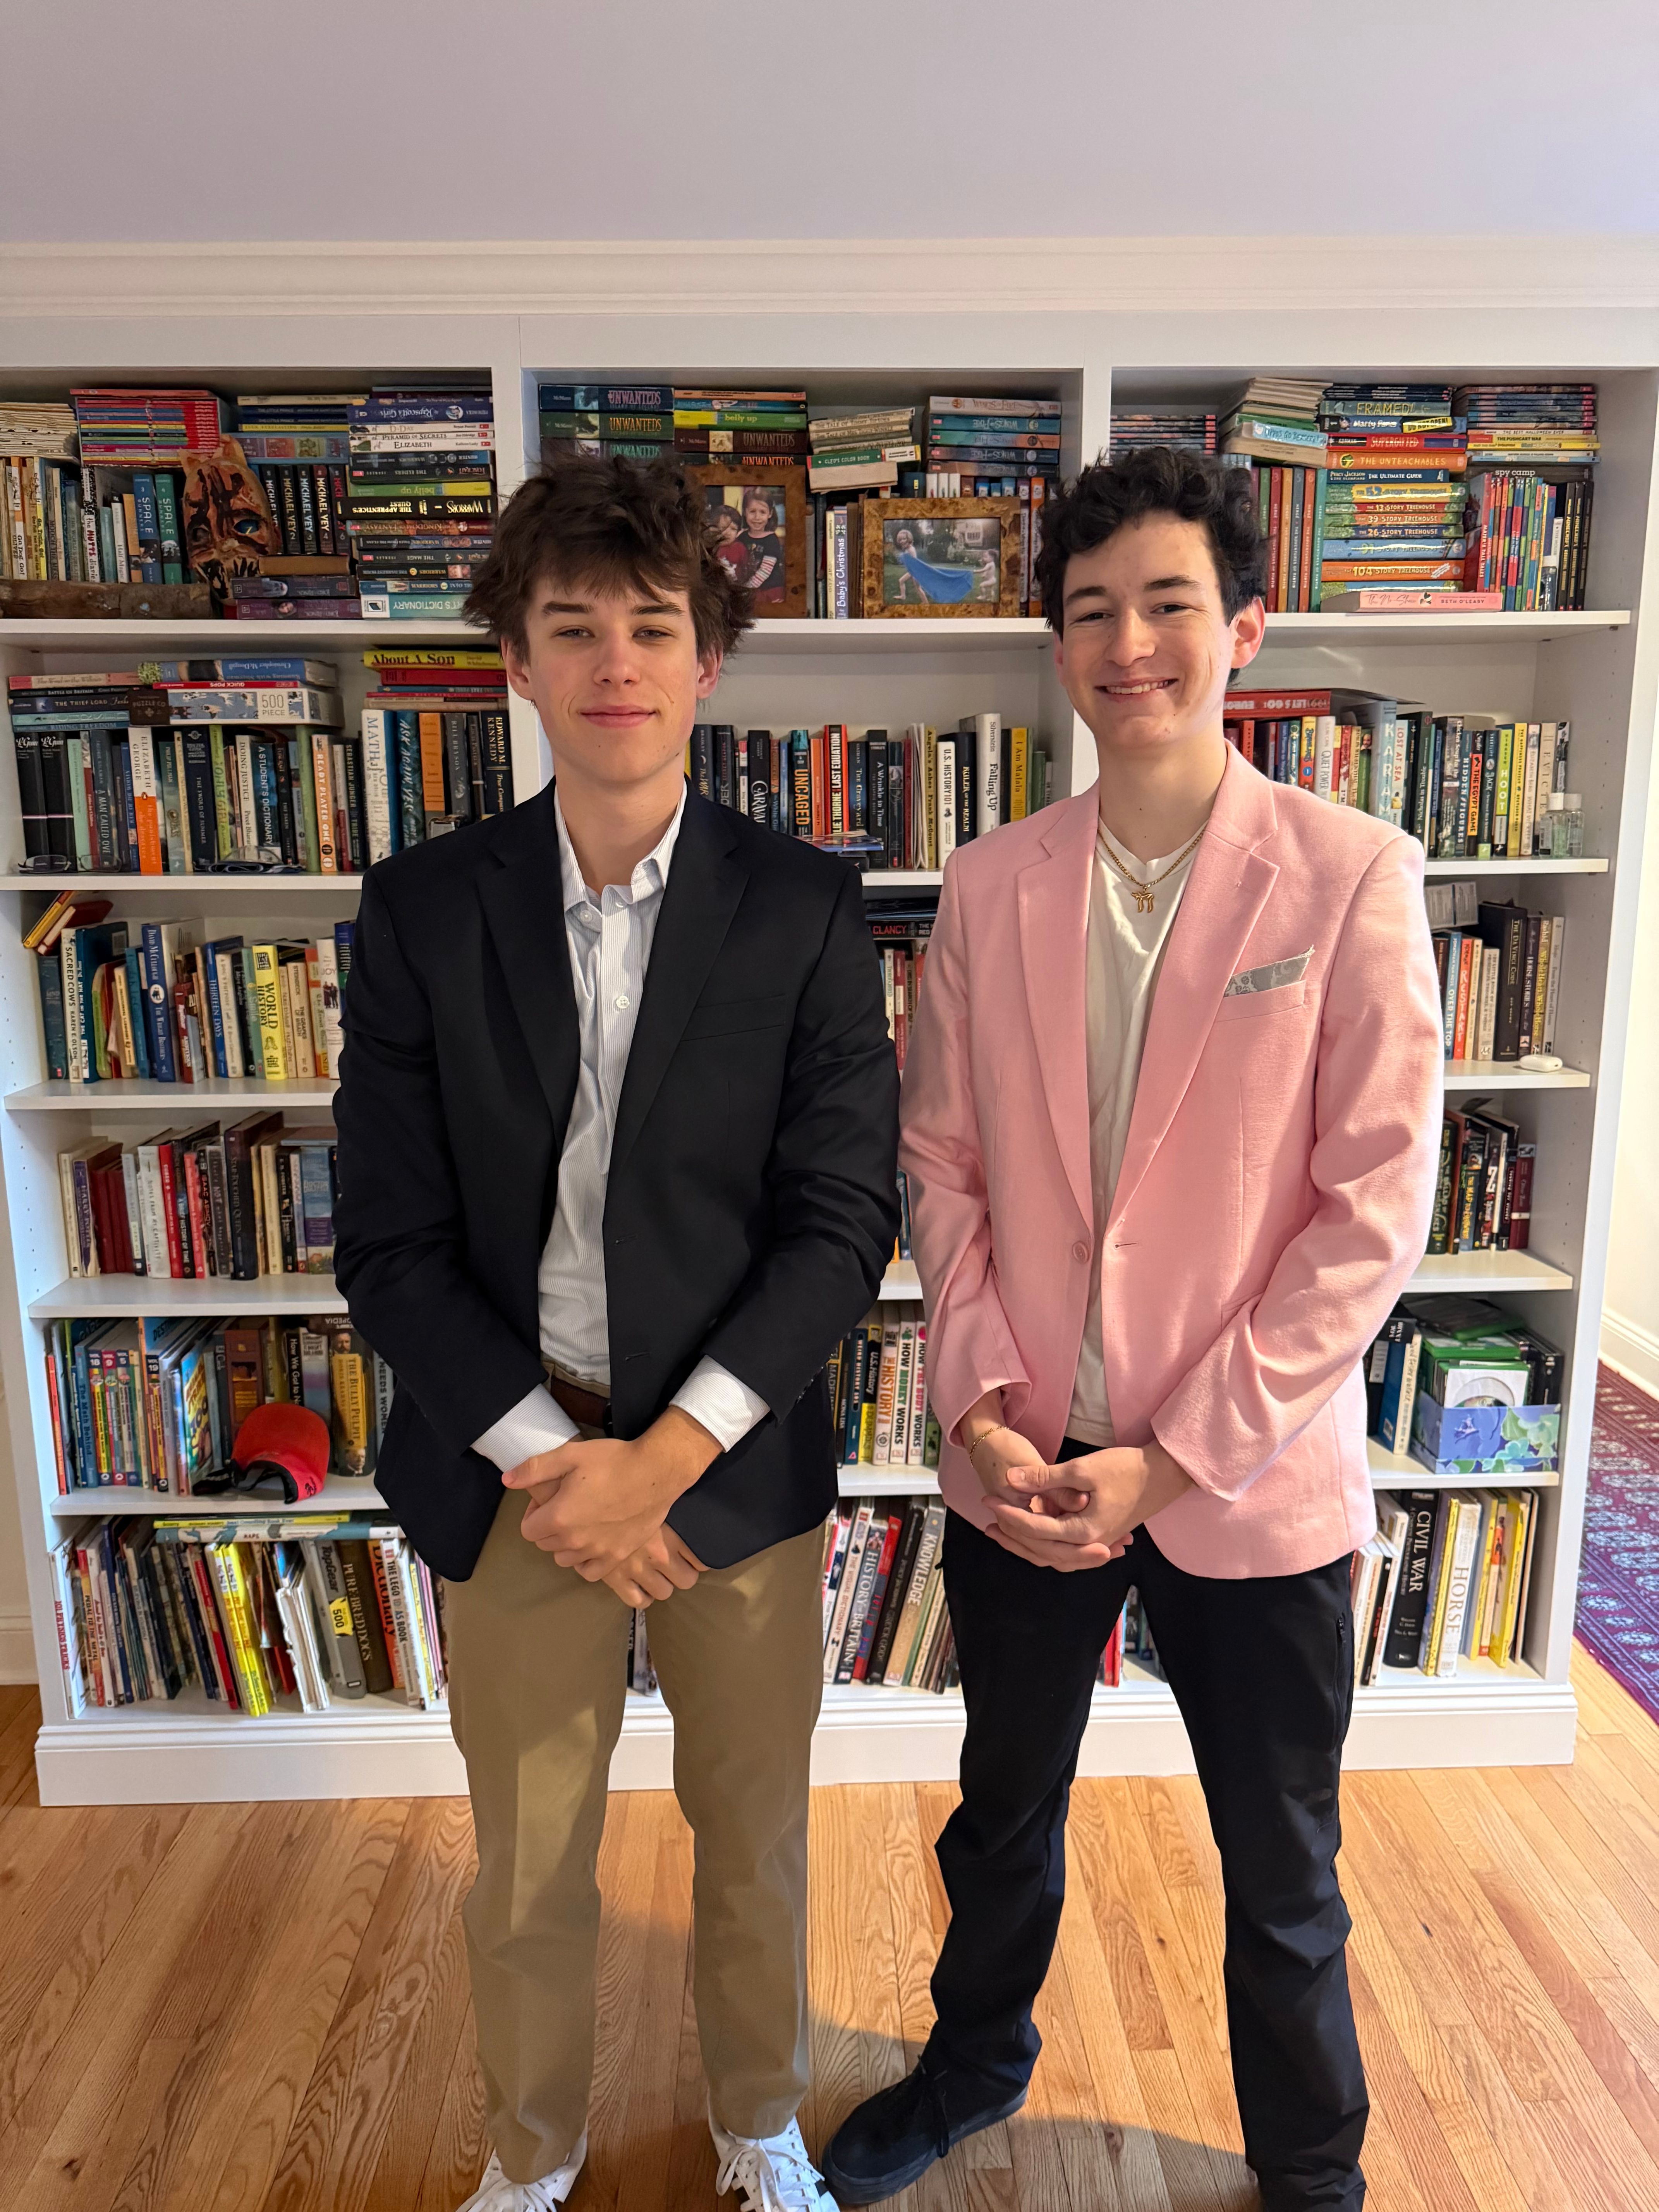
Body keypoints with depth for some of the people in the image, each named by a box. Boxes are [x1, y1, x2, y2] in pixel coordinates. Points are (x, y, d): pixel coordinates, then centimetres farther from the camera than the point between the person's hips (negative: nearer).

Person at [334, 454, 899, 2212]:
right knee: (524, 1870, 18)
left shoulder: (804, 912, -6)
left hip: (737, 1462, 0)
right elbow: (390, 1242, -4)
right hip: (508, 1463, 1)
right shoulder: (420, 913, -4)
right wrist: (544, 1455, -12)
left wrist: (669, 1452, -15)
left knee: (756, 1845, 19)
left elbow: (843, 1217, -8)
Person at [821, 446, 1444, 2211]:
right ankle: (975, 2066, 54)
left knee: (1280, 1874, 18)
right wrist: (979, 1407, -9)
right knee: (1002, 1815, 25)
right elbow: (941, 1160, 2)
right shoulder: (989, 887, -1)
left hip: (1251, 1484, -2)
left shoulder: (1352, 877, -10)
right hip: (1021, 1466, 3)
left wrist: (1173, 1459, -14)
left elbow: (1374, 1206, -12)